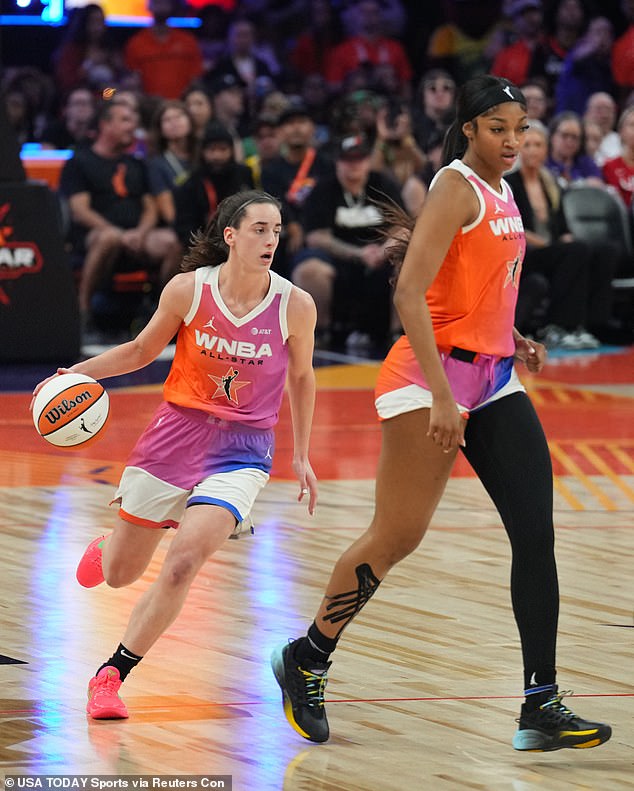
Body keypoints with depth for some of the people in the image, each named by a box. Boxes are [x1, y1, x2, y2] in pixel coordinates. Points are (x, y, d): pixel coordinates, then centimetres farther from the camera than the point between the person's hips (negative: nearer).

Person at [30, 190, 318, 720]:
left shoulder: (295, 306, -9)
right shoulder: (188, 290, -10)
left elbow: (301, 377, 9)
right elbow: (143, 350, 7)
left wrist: (301, 457, 11)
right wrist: (78, 372, -6)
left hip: (241, 451, -1)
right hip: (176, 434, 1)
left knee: (182, 563, -23)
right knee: (119, 574, 13)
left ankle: (112, 675, -8)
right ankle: (103, 549, 53)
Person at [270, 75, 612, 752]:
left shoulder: (501, 195, 14)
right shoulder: (456, 189, -12)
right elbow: (409, 295, -20)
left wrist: (512, 341, 14)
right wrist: (441, 396, -25)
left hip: (491, 380, 8)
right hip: (433, 375, -8)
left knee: (535, 532, -4)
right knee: (396, 536, -4)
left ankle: (541, 706, -5)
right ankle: (306, 659, 17)